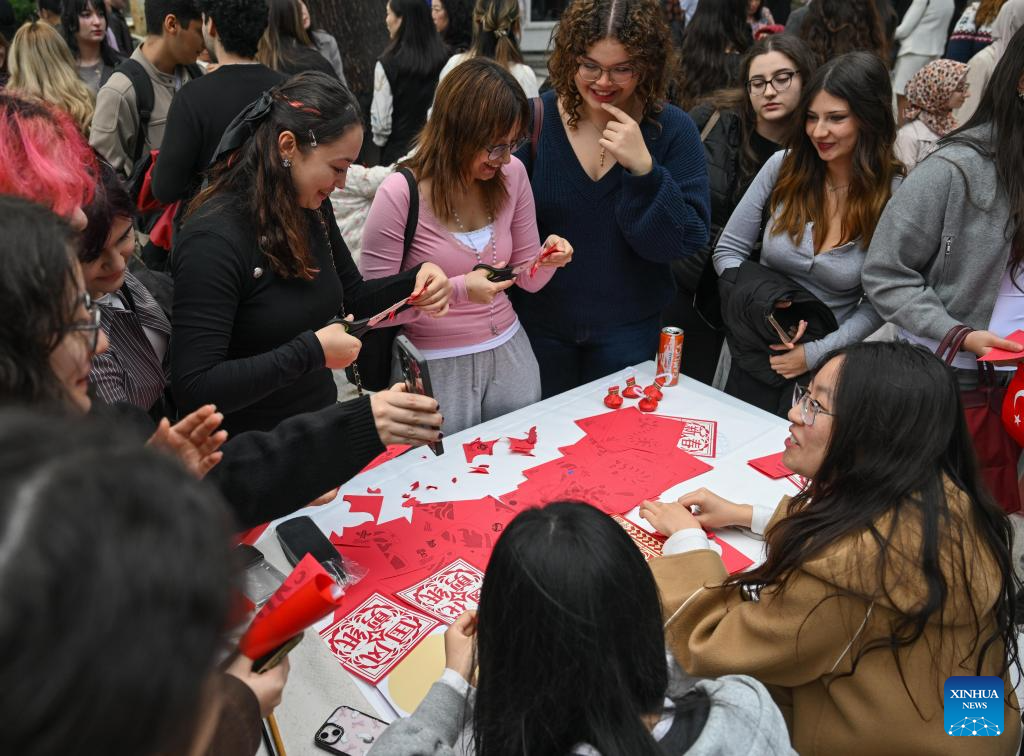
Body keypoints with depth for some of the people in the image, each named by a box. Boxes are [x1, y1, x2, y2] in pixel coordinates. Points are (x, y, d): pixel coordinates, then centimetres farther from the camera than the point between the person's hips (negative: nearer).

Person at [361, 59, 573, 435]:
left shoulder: (512, 174, -3)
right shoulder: (400, 193, -18)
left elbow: (527, 279, 6)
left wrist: (547, 260, -16)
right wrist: (459, 289, -24)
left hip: (509, 353, 5)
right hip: (436, 367, -5)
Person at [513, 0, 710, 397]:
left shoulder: (673, 130, -10)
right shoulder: (535, 118, -9)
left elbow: (685, 243, -15)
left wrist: (643, 169, -26)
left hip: (628, 330, 0)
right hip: (539, 321, 1)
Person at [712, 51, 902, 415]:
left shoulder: (894, 197, -13)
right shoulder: (783, 167, -8)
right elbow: (728, 250, -2)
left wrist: (815, 353, -15)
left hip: (826, 368, -2)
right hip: (753, 358, 2)